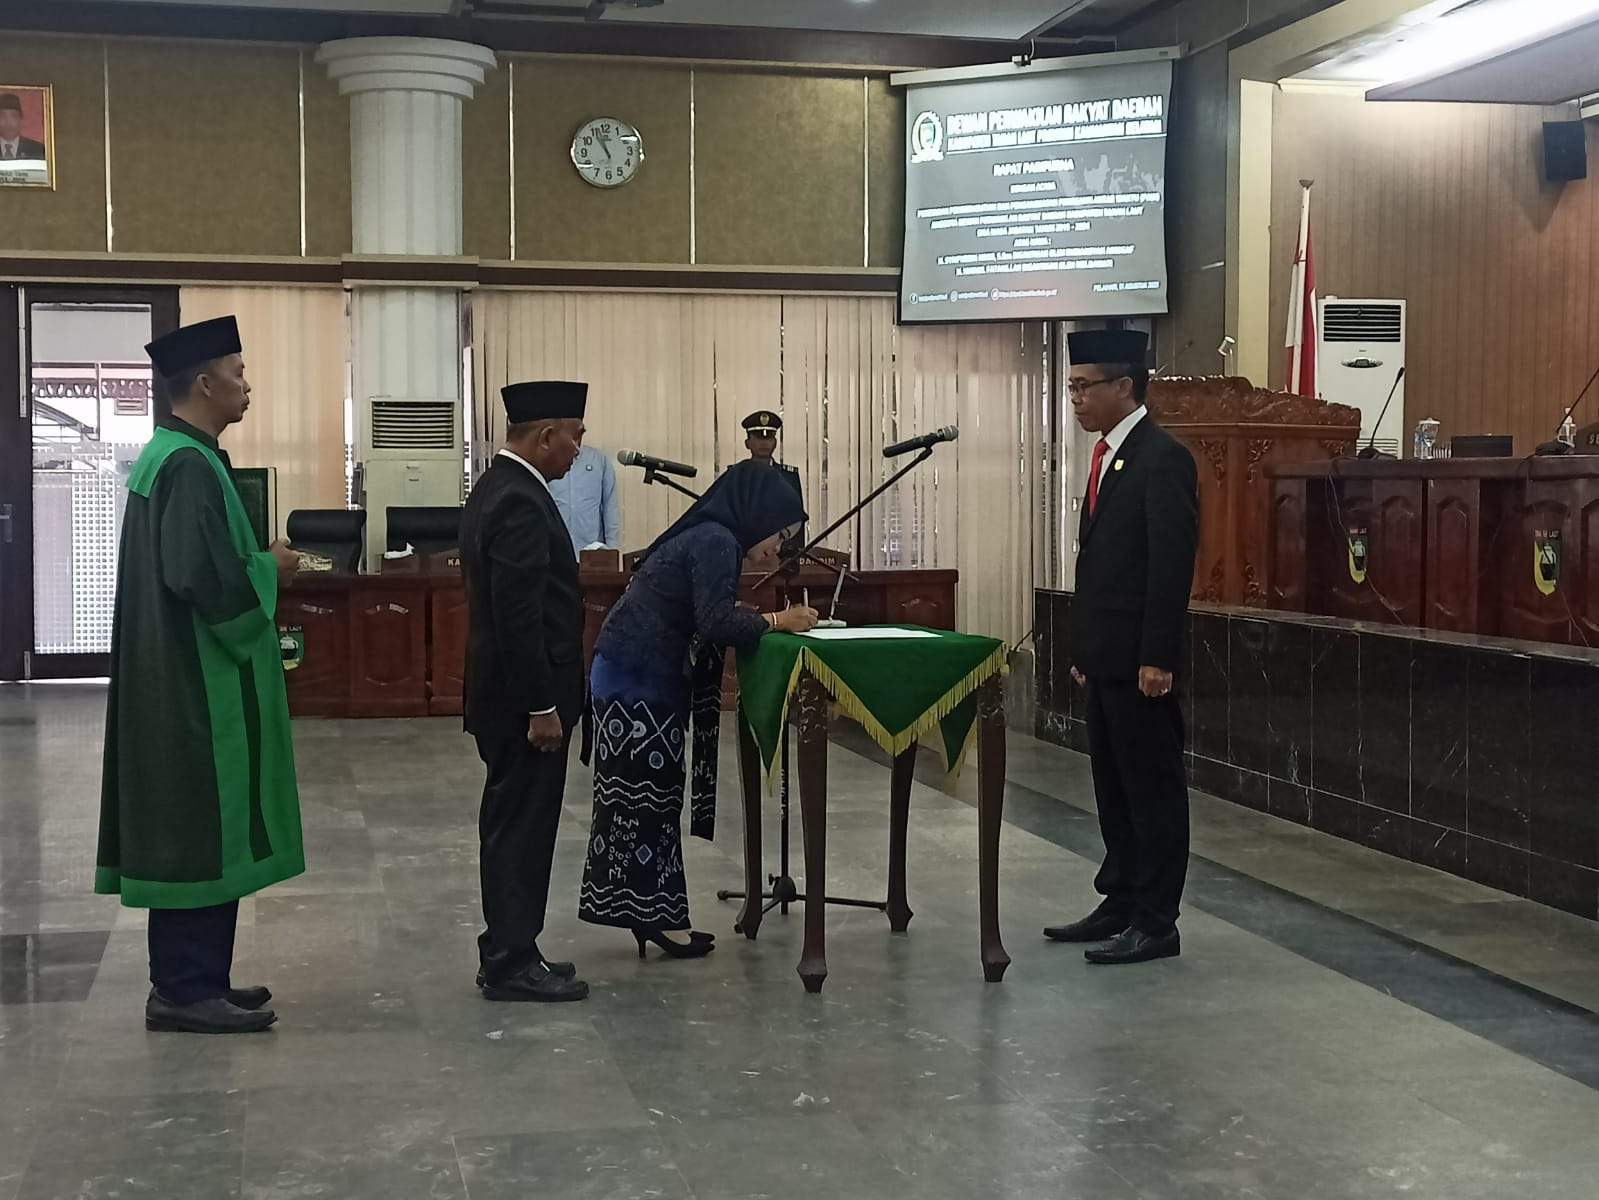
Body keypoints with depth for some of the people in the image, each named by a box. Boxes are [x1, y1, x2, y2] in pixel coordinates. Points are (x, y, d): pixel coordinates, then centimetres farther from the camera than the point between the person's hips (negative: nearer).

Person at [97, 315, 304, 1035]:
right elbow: (204, 577, -26)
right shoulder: (189, 466, -18)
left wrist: (256, 570, 14)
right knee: (204, 831, -4)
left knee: (190, 830, 14)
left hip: (181, 678, 11)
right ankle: (186, 990, 3)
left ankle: (188, 978, 21)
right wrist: (269, 570, -10)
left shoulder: (171, 456, 14)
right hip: (201, 681, -11)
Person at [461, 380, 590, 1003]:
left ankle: (509, 952, 23)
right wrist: (541, 707, -21)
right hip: (524, 699, -10)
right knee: (522, 827, -3)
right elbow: (520, 616, -24)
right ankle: (511, 963, 5)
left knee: (514, 825, 15)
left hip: (507, 693, 10)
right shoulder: (520, 503, -20)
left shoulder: (498, 488, 13)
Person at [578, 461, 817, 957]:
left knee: (648, 798, 11)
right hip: (639, 681, -10)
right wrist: (777, 621, -11)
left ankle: (648, 914, 17)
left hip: (641, 678, 10)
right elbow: (716, 623, -23)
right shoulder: (717, 542, -15)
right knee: (648, 798, -4)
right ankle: (653, 917, 2)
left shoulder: (710, 537, 15)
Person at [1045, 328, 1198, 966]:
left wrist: (1156, 658, -21)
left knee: (1153, 787, -1)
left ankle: (1155, 923, 6)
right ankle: (1120, 904, 25)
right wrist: (1085, 648, 17)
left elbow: (1172, 565, -19)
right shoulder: (1108, 455, 15)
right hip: (1105, 658, 9)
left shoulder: (1162, 458, -14)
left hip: (1139, 659, -9)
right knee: (1113, 787, 15)